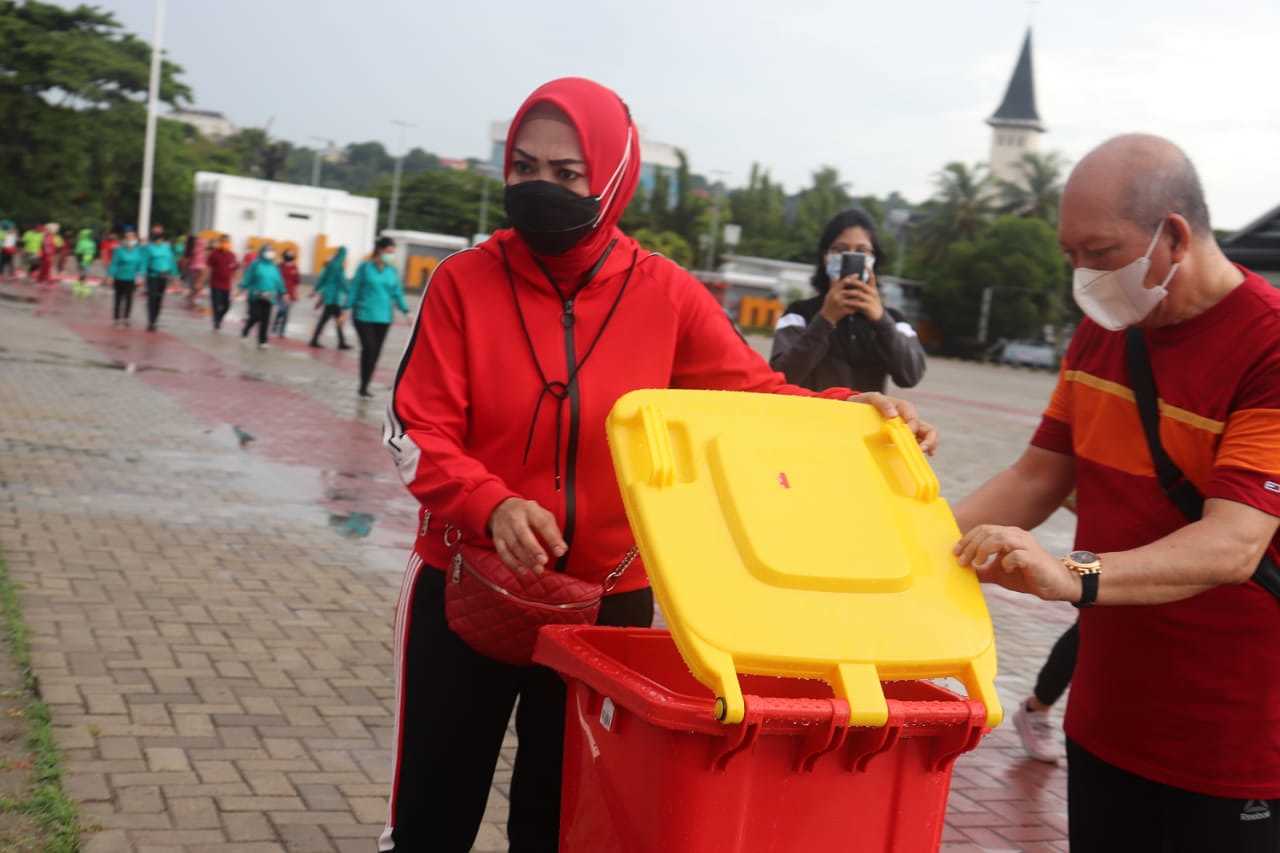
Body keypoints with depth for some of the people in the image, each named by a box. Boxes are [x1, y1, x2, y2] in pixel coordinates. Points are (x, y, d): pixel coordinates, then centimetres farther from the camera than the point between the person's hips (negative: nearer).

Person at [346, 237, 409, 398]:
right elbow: (354, 289, -1)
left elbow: (397, 293, 7)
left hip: (383, 318, 4)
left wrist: (406, 311, -5)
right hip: (364, 316, -4)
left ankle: (365, 386, 17)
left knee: (376, 353, 5)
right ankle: (363, 387, -5)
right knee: (369, 349, -14)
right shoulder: (365, 267, -4)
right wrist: (347, 309, -4)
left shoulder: (392, 271, 6)